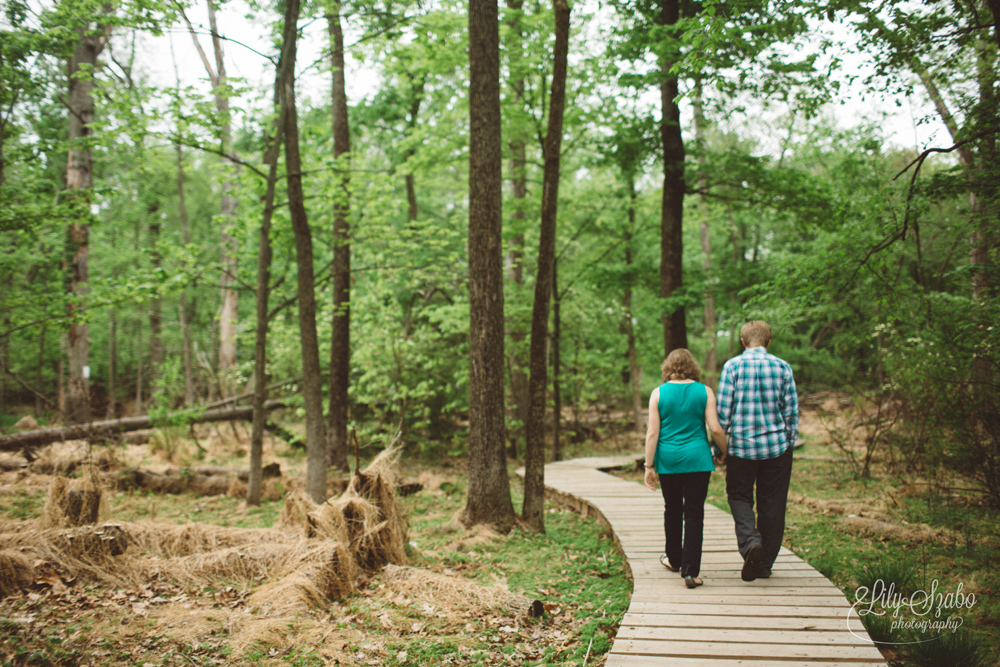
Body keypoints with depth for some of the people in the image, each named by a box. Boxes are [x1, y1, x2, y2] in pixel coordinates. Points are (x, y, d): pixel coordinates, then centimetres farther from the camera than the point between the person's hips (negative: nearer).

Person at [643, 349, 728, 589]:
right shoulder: (704, 392, -1)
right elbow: (716, 429, -5)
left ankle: (674, 559, 33)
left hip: (668, 460, 1)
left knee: (672, 510, 17)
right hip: (697, 460, -1)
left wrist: (649, 466, 1)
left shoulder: (658, 393, -1)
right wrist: (723, 452, 12)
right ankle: (690, 570, -2)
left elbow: (652, 433, -4)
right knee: (694, 513, 2)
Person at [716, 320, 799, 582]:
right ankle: (764, 564, 18)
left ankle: (750, 541, -12)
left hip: (741, 445, -1)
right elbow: (791, 411, 1)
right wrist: (790, 443, 14)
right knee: (772, 504, 11)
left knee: (739, 496, 15)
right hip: (777, 446, 1)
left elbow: (723, 410, -6)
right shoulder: (783, 367, 0)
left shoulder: (733, 366, -5)